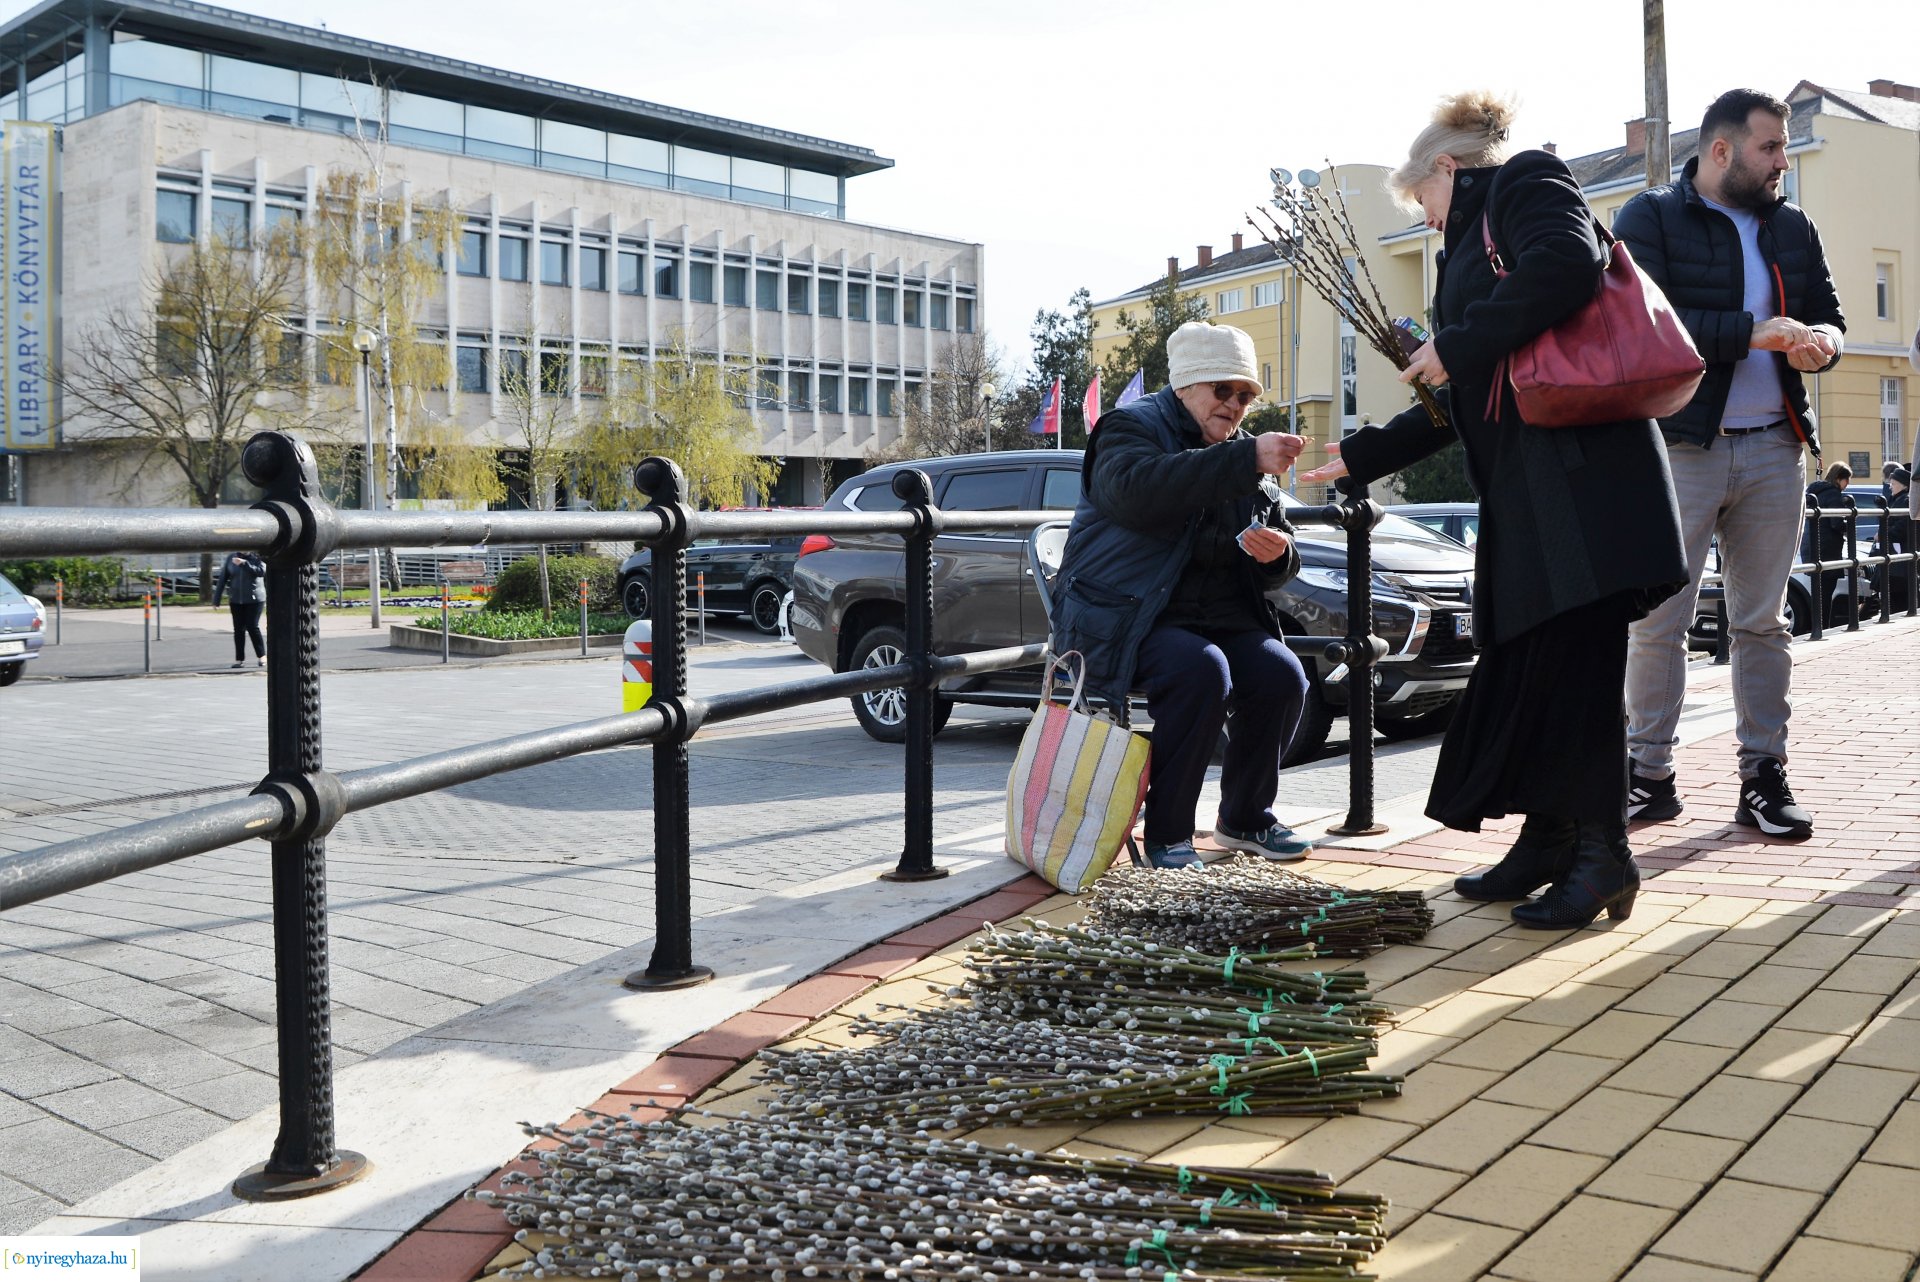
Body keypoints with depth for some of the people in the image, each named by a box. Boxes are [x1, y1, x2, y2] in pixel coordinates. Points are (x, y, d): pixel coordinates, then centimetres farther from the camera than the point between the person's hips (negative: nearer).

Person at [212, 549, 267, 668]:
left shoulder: (257, 556, -3)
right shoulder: (231, 557, 4)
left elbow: (261, 571, -20)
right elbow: (222, 578, 6)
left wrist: (244, 563, -26)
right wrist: (216, 599, 5)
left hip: (254, 599, -3)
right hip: (236, 599, 3)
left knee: (252, 626, -7)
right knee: (239, 629, 3)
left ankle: (261, 656, 5)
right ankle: (239, 659, 9)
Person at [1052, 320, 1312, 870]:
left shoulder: (1244, 453, 18)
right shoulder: (1132, 427, -3)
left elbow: (1277, 571, 19)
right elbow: (1137, 490, -30)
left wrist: (1277, 554, -8)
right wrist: (1246, 462, -34)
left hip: (1216, 614, 7)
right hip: (1122, 614, -6)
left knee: (1282, 675, -17)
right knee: (1202, 670, -32)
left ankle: (1245, 819, 4)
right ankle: (1167, 835, -19)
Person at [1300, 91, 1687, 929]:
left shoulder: (1525, 182, 4)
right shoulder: (1469, 247, 29)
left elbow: (1569, 266, -21)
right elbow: (1457, 408, 29)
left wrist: (1455, 345, -14)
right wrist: (1358, 458, 31)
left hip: (1584, 472, -9)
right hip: (1520, 490, 9)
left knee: (1573, 658, -9)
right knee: (1521, 662, 7)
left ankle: (1601, 854, -1)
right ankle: (1545, 842, 15)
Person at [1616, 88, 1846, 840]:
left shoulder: (1793, 228, 16)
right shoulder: (1651, 219, -1)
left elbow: (1828, 313, 17)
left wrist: (1821, 341, -7)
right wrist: (1753, 332, -21)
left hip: (1775, 447, 5)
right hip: (1682, 445, -5)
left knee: (1763, 622, 8)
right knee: (1658, 621, -3)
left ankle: (1763, 777, 15)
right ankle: (1650, 774, 8)